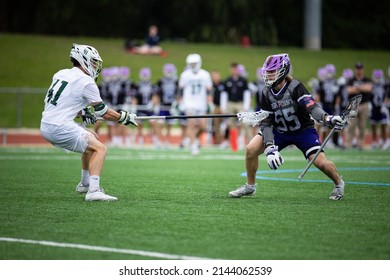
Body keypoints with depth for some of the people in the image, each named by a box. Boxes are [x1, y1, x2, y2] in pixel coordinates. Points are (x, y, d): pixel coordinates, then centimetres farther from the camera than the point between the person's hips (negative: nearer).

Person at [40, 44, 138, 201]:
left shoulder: (61, 74, 15)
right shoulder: (86, 82, -8)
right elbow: (103, 112, -3)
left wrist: (82, 114, 27)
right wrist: (124, 118, 11)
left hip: (46, 126, 9)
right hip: (60, 128, -9)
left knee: (92, 138, 26)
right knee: (100, 148, -8)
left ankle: (85, 184, 33)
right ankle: (93, 191, -24)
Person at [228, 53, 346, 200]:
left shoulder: (295, 87, -22)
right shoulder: (267, 94, -9)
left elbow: (311, 107, -35)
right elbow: (266, 123, -10)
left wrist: (327, 118, -55)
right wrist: (270, 148, -23)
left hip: (303, 131, -4)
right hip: (279, 131, 4)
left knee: (320, 162, -19)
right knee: (251, 149, -14)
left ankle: (339, 183, 14)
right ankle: (250, 186, 8)